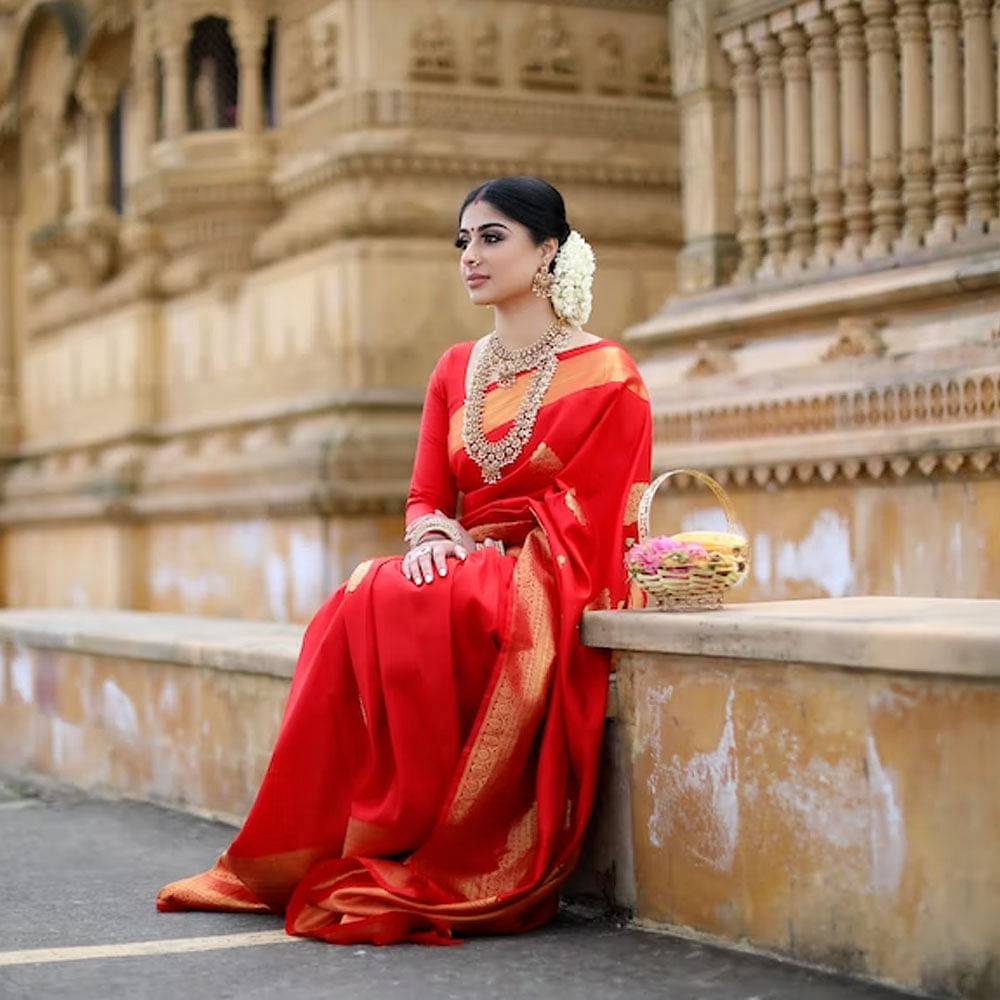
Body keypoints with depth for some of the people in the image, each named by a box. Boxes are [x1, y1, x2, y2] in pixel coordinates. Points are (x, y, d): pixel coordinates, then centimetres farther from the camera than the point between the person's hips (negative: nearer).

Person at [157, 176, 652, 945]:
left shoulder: (604, 374, -1)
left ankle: (413, 865, -28)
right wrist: (432, 537, -11)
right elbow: (427, 497, 12)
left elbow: (587, 512, -9)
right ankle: (323, 850, -26)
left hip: (550, 580, -5)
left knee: (409, 614, -34)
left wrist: (487, 551, -17)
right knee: (356, 614, -28)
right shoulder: (456, 371, 17)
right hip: (461, 568, 5)